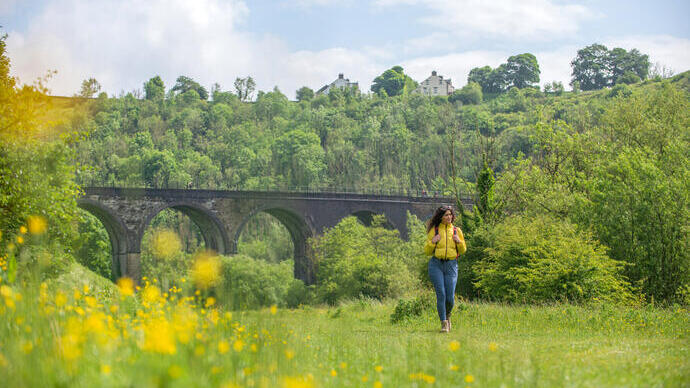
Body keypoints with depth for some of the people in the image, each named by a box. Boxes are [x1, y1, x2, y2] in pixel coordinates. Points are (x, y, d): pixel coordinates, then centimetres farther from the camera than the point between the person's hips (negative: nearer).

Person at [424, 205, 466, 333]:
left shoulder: (456, 231, 9)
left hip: (451, 265, 1)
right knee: (441, 294, -12)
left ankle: (447, 315, 27)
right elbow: (427, 251, 8)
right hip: (436, 265, -1)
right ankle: (444, 323, -6)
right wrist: (432, 241, -10)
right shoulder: (434, 230, 5)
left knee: (450, 297, -4)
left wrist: (459, 241, -5)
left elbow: (463, 251, 14)